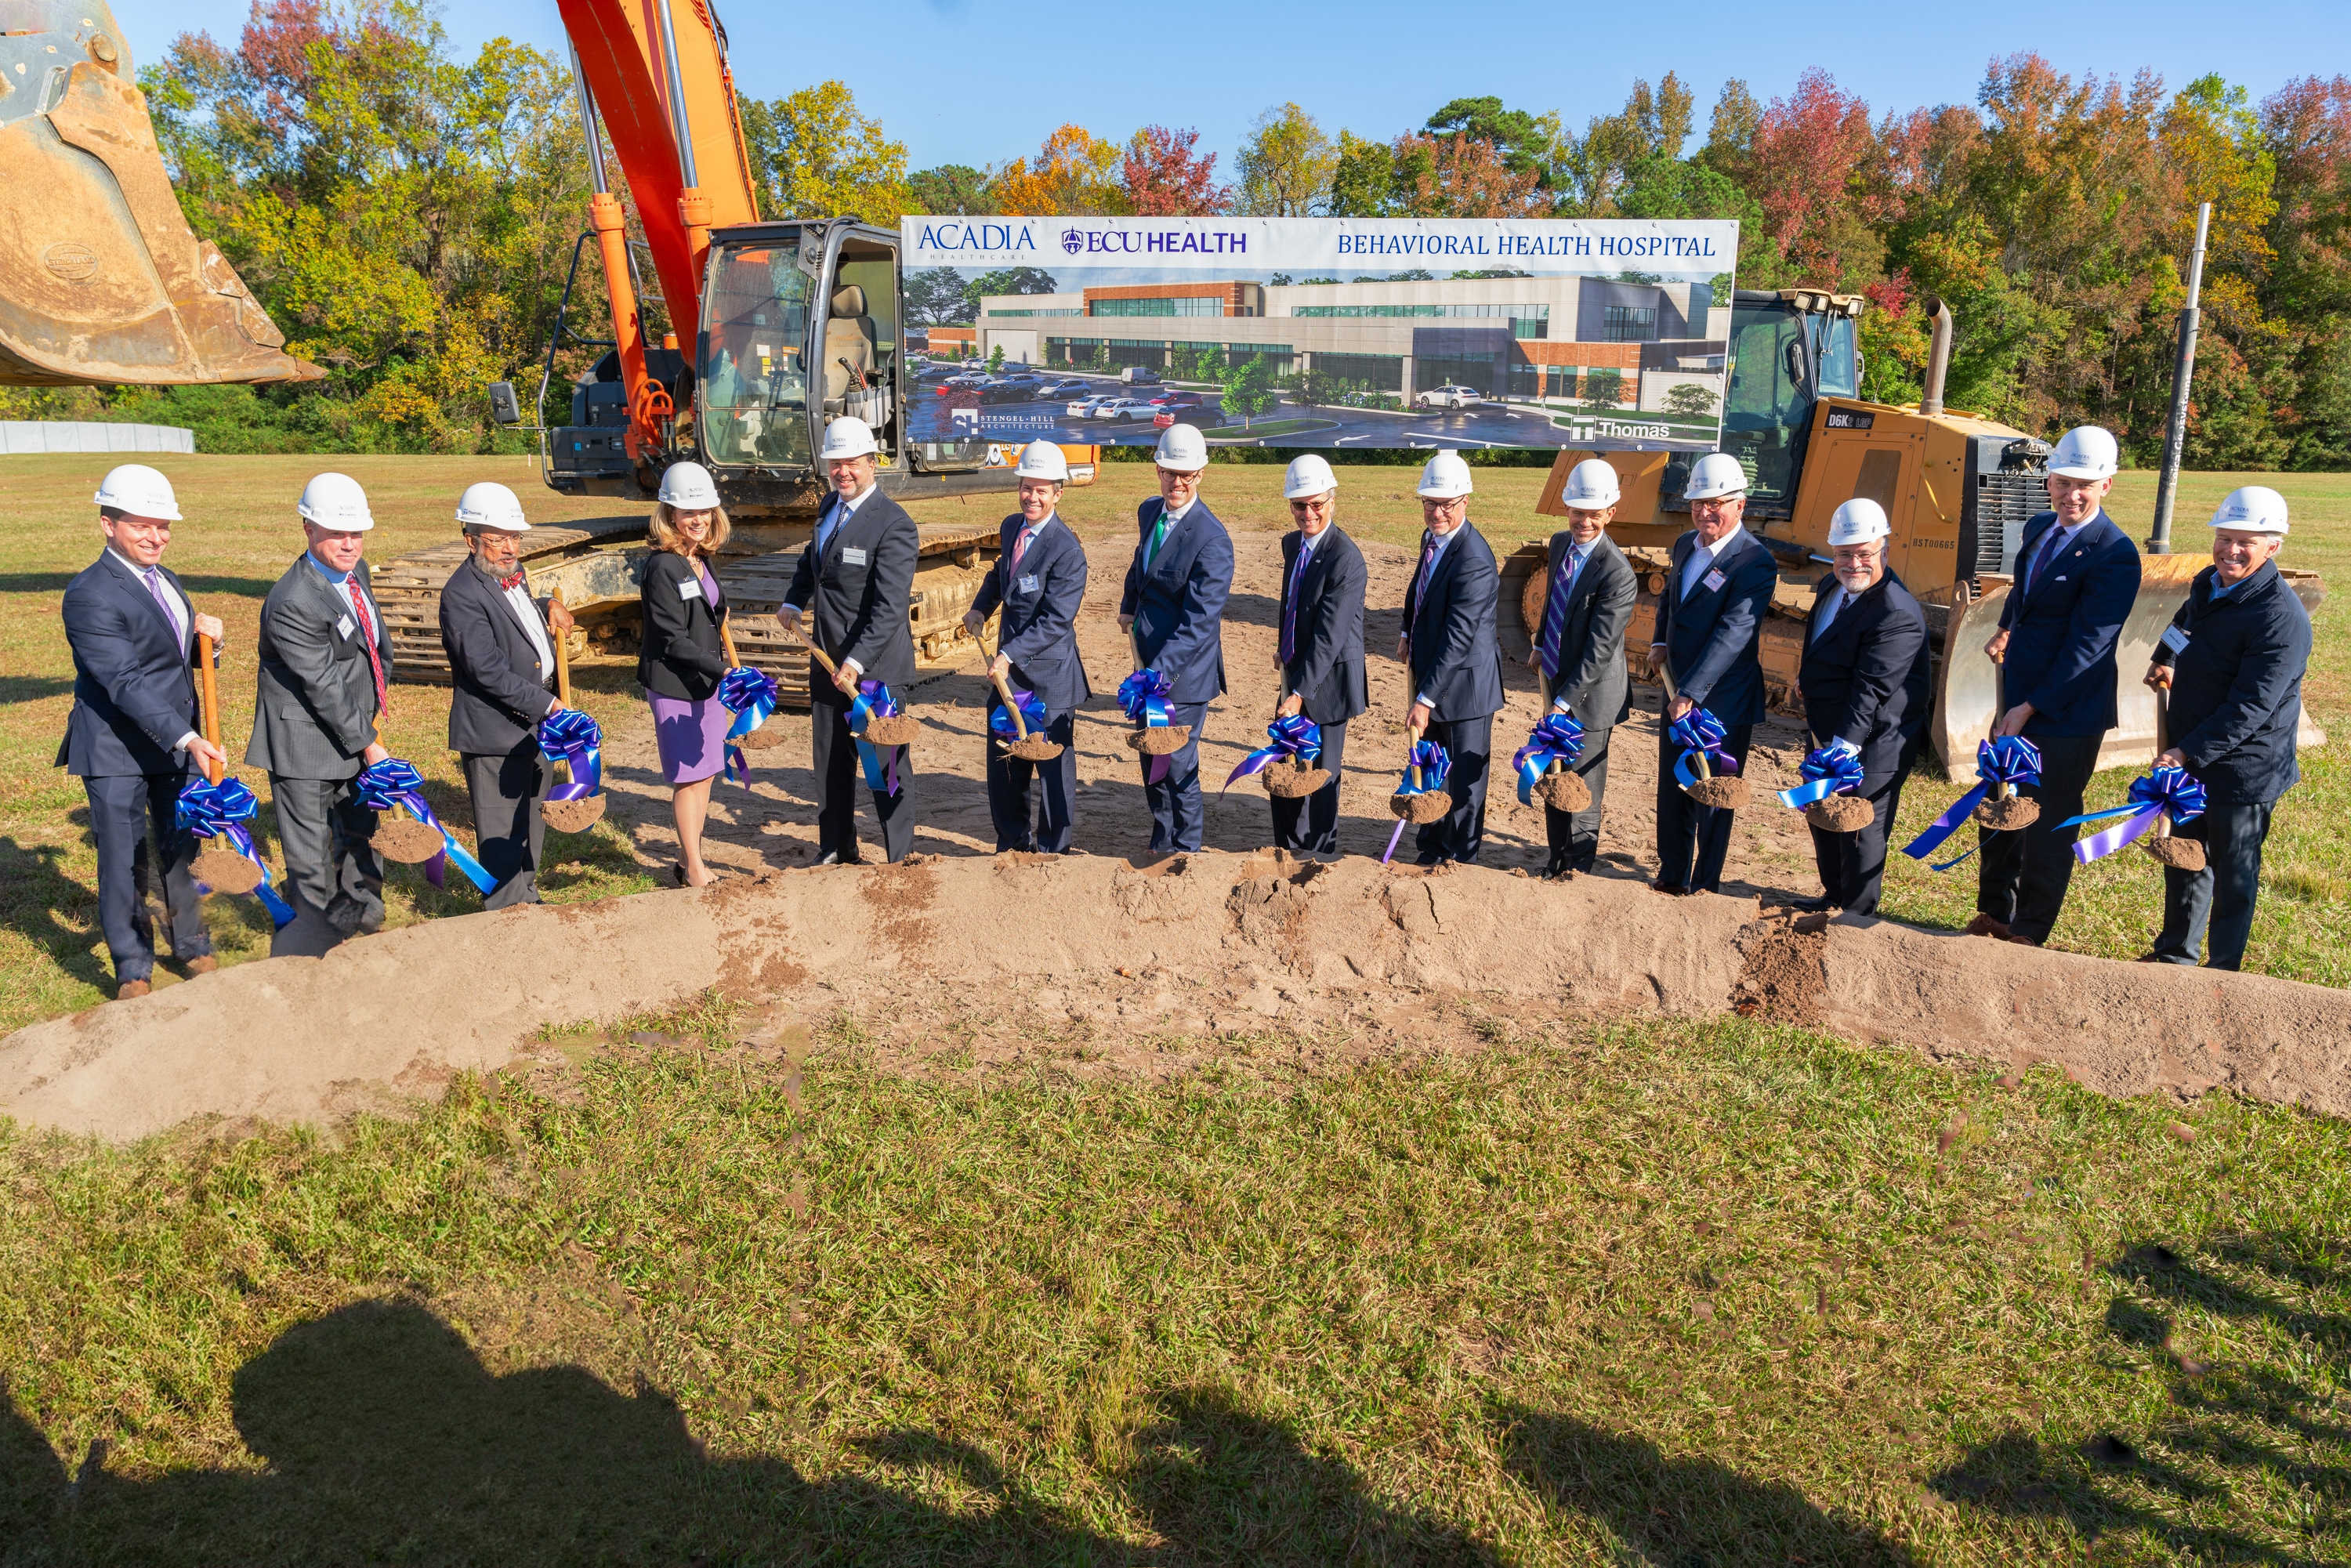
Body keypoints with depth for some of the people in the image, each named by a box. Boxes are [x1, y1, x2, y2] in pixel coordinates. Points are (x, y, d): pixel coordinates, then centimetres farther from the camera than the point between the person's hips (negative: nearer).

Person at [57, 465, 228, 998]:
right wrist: (186, 738, -32)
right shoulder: (89, 595, -17)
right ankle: (133, 970, 19)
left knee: (183, 850, 17)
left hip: (178, 743, 7)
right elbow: (124, 682, -24)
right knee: (125, 864, 5)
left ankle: (192, 946, 33)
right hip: (118, 753, -7)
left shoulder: (166, 580, 9)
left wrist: (206, 635, -3)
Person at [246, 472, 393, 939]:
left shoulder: (355, 571, 2)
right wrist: (367, 743, -17)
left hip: (355, 730, 9)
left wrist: (377, 693, 14)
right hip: (307, 745, -9)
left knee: (361, 833, 21)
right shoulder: (292, 604, -25)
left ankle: (360, 916, 38)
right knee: (310, 852, 3)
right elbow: (324, 686, -22)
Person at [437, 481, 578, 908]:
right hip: (494, 732, -9)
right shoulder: (462, 594, -20)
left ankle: (526, 897, 38)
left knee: (531, 820, 22)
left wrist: (549, 607, 12)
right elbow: (488, 669, -25)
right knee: (503, 833, -1)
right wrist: (547, 704, -24)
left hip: (532, 724, 10)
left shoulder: (513, 574, 9)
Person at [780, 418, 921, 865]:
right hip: (828, 660, 8)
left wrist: (856, 662, -31)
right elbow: (812, 558, 27)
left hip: (875, 665, -8)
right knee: (831, 761, 18)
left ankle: (900, 860, 14)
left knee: (888, 765, 2)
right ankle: (836, 849, 33)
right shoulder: (830, 506, 8)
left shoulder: (894, 525, -18)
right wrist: (792, 602, 11)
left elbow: (890, 607, -24)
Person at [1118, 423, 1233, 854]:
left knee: (1177, 766, -2)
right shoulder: (1149, 512, 4)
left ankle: (1186, 847, 16)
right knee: (1150, 760, 19)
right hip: (1149, 661, 8)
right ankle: (1162, 841, 37)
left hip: (1184, 672, -8)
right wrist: (1128, 606, 15)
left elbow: (1199, 623, -27)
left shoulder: (1212, 540, -21)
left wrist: (1158, 673, -34)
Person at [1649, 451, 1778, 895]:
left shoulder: (1755, 564, -18)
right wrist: (1660, 642, 7)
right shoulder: (1685, 545, 7)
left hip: (1724, 702, -7)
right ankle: (1672, 878, 28)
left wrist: (1690, 694, -31)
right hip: (1678, 693, 7)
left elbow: (1731, 634, -26)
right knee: (1672, 790, 14)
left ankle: (1705, 886, 19)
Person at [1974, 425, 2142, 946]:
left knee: (2048, 826, 6)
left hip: (2066, 715, -8)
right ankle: (1993, 914, 35)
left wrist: (2029, 708, -20)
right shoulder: (2038, 529, 6)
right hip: (2017, 704, 8)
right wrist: (2006, 630, 8)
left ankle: (2027, 934, 20)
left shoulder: (2114, 555, -18)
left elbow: (2085, 646, -20)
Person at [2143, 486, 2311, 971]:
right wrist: (2166, 658, 20)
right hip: (2188, 756, 8)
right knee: (2183, 858, 20)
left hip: (2243, 771, -8)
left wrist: (2189, 752, -29)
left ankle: (2223, 974, 23)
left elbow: (2249, 707, -26)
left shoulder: (2281, 617, -23)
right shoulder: (2209, 583, 3)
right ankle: (2175, 954, 37)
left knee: (2233, 877, 8)